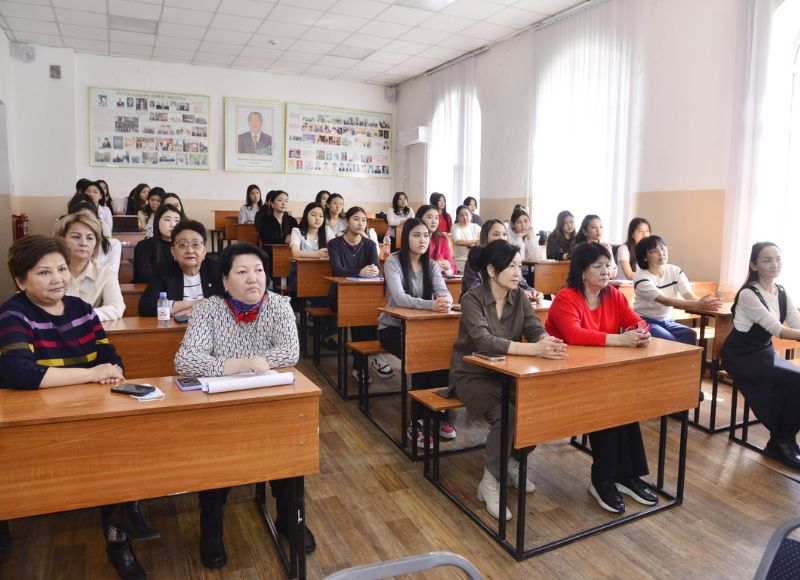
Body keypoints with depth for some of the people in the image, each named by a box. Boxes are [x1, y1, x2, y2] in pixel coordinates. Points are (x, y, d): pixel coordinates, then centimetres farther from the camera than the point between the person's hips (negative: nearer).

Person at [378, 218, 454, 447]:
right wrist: (432, 304, -43)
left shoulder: (432, 265, 4)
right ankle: (416, 423, -14)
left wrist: (445, 300, -39)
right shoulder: (393, 261, -12)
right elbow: (399, 298, -27)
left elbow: (444, 292, -12)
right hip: (393, 327, -4)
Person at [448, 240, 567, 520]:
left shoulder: (519, 297, 0)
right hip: (472, 375, -5)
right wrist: (534, 349, -45)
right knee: (506, 413, -31)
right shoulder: (472, 299, -18)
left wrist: (548, 343, -36)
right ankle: (489, 483, -10)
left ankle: (512, 460, 9)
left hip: (505, 373, 6)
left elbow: (536, 331, -10)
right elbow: (483, 341, -34)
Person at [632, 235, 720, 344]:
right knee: (669, 341, -30)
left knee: (690, 335, -24)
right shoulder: (641, 278, -17)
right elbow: (665, 301, -29)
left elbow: (690, 295, -12)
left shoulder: (675, 271, 2)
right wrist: (698, 304, -41)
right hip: (645, 322, -5)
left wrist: (703, 302, -37)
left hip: (667, 321, 5)